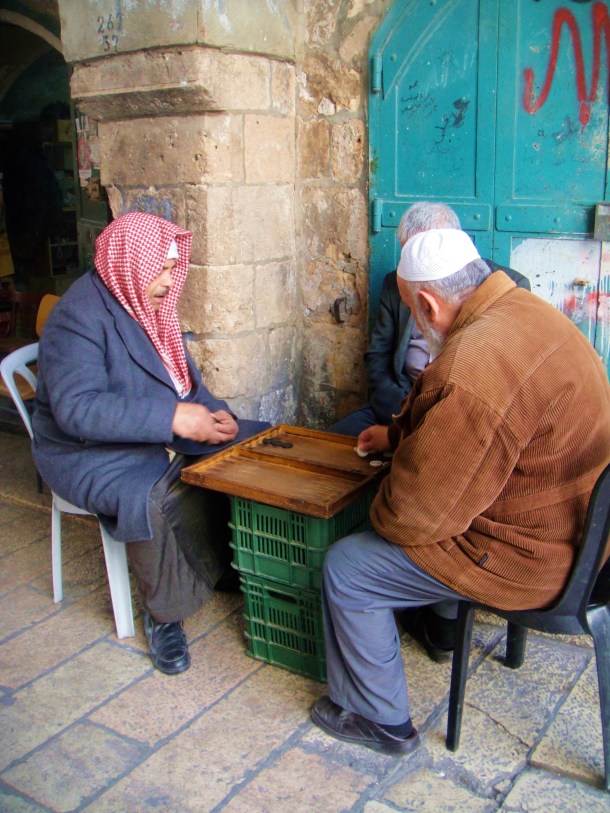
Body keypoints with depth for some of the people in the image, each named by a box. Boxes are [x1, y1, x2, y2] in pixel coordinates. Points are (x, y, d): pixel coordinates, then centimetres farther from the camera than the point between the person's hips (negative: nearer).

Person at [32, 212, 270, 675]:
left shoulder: (149, 304, 7)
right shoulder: (80, 316, -19)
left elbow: (183, 377, 13)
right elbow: (76, 408, -31)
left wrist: (212, 412, -8)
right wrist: (174, 418, -35)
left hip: (168, 435, 8)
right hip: (93, 454, -8)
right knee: (162, 498, -36)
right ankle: (165, 615, -13)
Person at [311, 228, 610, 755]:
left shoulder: (473, 370, -34)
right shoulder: (521, 308, -1)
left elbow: (415, 514, -25)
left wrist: (381, 512, -4)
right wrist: (397, 433, 23)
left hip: (528, 555, -10)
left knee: (346, 569, 0)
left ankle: (379, 720, 18)